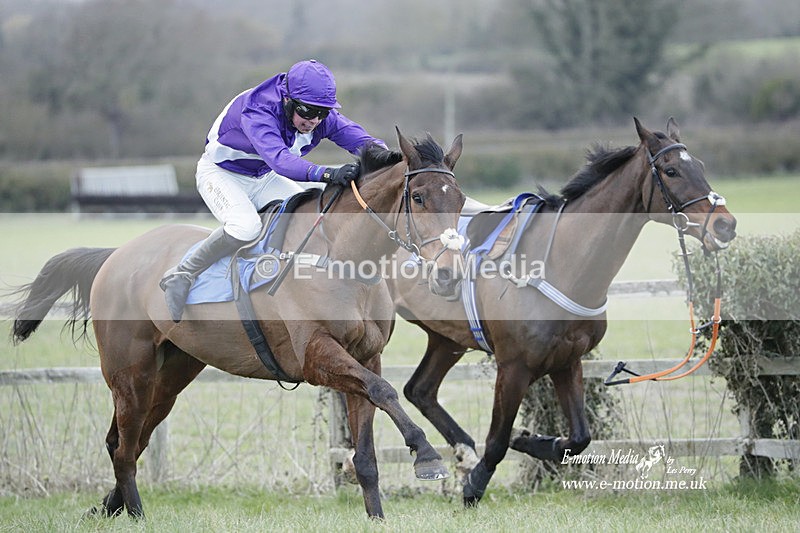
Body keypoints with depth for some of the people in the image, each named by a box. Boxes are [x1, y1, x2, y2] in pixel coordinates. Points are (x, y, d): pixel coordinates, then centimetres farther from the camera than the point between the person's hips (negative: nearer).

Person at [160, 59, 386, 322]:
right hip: (221, 174, -7)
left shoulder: (323, 117, -17)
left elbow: (365, 140, -19)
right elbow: (279, 160, -52)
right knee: (246, 226, -35)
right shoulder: (257, 111, -37)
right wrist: (327, 174, -66)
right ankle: (180, 276, -17)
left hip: (264, 180, 7)